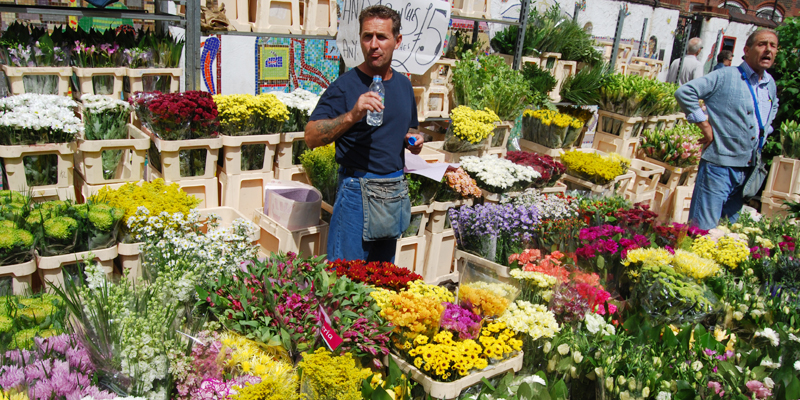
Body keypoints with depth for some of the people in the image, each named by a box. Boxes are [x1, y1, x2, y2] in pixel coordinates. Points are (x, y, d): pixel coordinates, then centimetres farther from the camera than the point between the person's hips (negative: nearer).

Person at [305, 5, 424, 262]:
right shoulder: (346, 85, -9)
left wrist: (414, 140, 2)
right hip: (358, 188, -6)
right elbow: (311, 137, -16)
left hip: (396, 191, 6)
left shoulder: (403, 84, 10)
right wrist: (351, 116, -29)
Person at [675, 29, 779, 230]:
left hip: (749, 170, 7)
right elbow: (684, 92, -17)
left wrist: (764, 131, 18)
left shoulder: (771, 84, 12)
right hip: (719, 166, -7)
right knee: (703, 228, -5)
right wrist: (704, 125, -15)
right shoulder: (726, 77, -9)